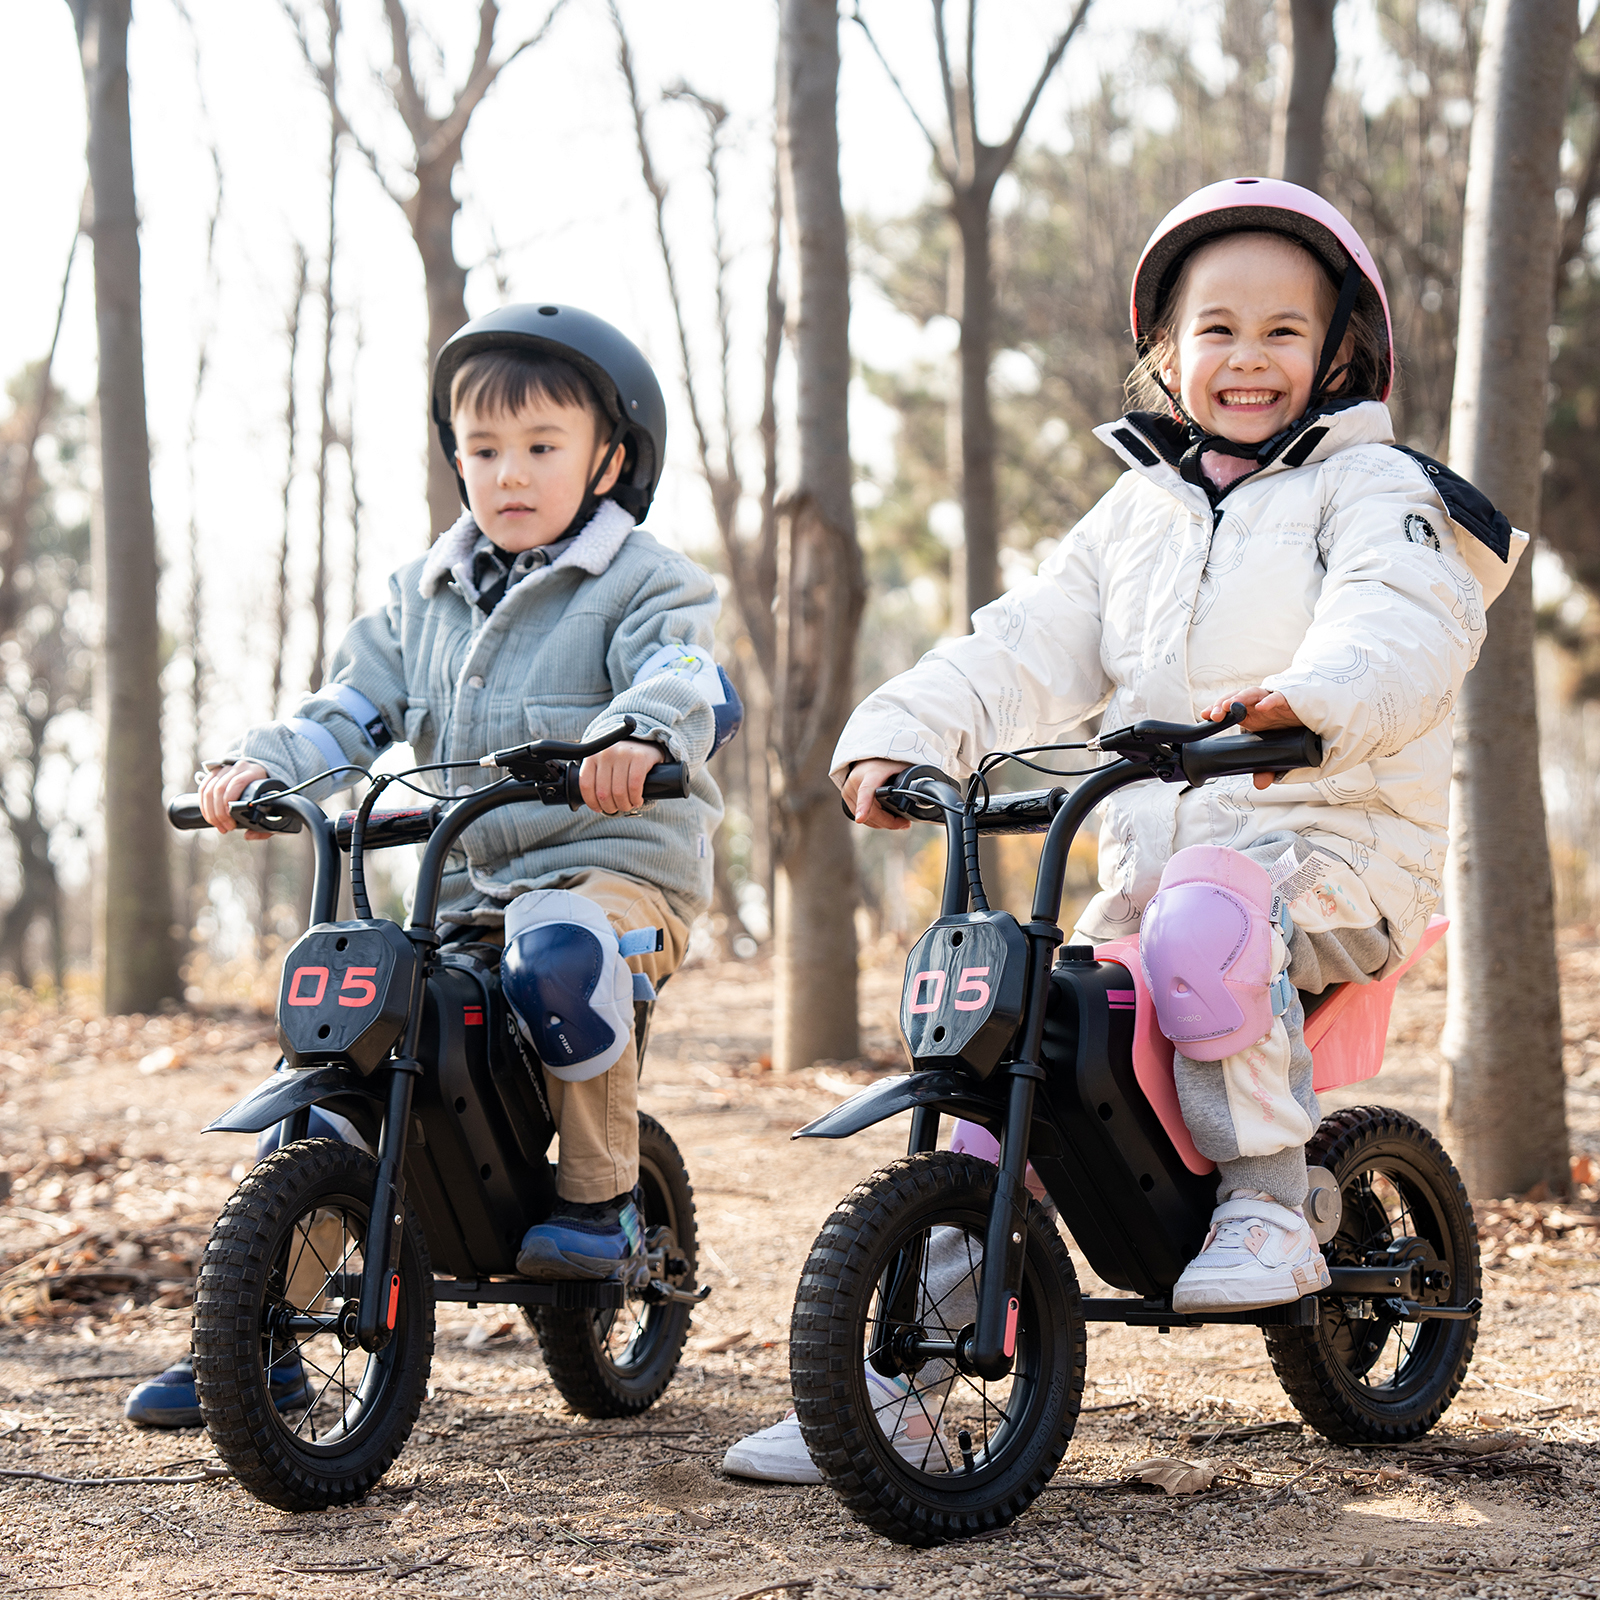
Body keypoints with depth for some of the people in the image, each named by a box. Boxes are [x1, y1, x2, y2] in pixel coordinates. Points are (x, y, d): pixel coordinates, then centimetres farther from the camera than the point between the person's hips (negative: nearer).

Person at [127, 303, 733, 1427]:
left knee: (558, 951, -41)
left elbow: (687, 675, -19)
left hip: (614, 865, -6)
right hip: (463, 886, 6)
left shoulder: (642, 581, 0)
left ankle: (603, 1201, -19)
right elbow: (355, 709, 12)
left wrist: (640, 733, -42)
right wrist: (265, 763, -8)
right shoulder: (425, 596, 17)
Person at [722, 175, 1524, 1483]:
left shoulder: (1370, 488, 2)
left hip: (1335, 847, -5)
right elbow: (1027, 649, 12)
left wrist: (1311, 700, -41)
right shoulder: (1138, 509, 20)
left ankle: (1272, 1213, -20)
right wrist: (902, 736, -6)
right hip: (1153, 850, 6)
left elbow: (1404, 624, -18)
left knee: (1201, 930, -39)